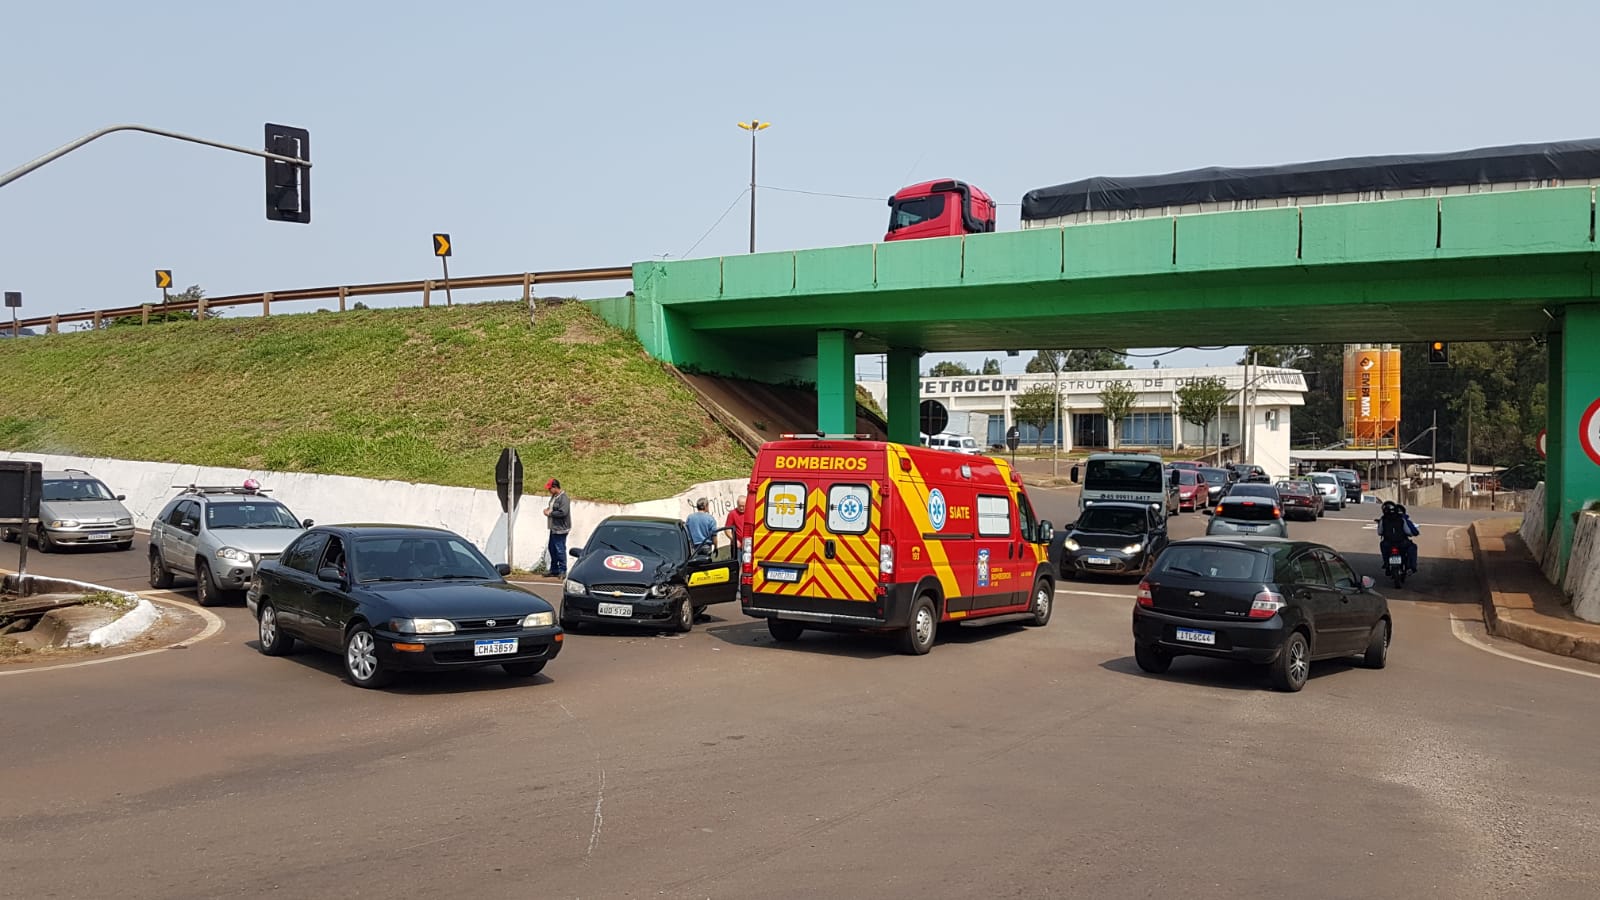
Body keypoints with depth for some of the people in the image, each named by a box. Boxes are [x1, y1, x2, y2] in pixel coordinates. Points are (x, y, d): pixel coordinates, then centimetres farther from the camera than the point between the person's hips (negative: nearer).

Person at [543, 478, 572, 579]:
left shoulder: (564, 498, -17)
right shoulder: (554, 497, 13)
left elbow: (563, 512, -25)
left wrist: (550, 513, -17)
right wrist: (547, 510, 3)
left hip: (560, 529, -10)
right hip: (553, 528, 10)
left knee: (560, 550, -6)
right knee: (552, 549, 16)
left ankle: (562, 571, 2)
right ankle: (554, 570, 26)